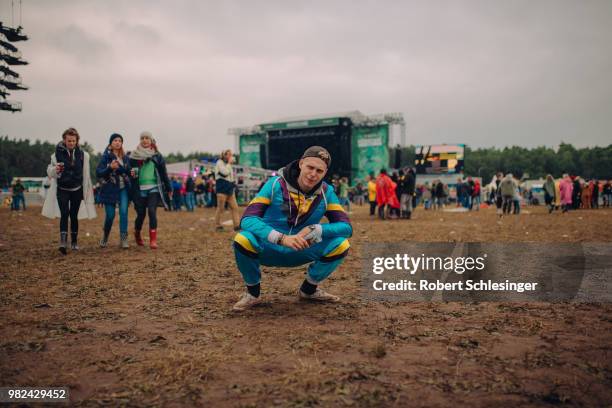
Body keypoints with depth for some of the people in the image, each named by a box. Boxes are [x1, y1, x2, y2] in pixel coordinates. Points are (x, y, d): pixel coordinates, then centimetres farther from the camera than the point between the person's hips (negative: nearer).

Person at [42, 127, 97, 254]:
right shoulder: (58, 153, -4)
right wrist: (55, 169, -23)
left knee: (74, 215, 8)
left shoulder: (82, 154, 0)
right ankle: (63, 242, -19)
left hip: (77, 190, 2)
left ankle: (74, 242, 18)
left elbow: (86, 173, 7)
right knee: (64, 214, -15)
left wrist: (88, 189, 10)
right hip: (62, 190, -2)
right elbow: (50, 171, 0)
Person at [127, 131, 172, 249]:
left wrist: (169, 188, 10)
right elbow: (129, 171, 8)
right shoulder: (133, 156, 5)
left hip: (154, 188, 0)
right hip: (140, 189, 0)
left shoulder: (157, 156, 7)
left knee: (152, 212, -14)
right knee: (141, 214, 5)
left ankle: (153, 240, -11)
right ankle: (137, 234, 33)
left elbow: (163, 173, 9)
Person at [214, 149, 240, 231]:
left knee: (235, 207, -2)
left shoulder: (228, 164, 21)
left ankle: (237, 225, -3)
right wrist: (229, 163, -9)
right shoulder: (219, 162, -3)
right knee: (220, 208, -3)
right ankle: (218, 225, 8)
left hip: (230, 189, 8)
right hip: (222, 188, -8)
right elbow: (225, 173, -19)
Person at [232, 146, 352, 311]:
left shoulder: (326, 192, -7)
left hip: (300, 252, 3)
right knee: (243, 240, -34)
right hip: (268, 249, -3)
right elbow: (247, 220, -26)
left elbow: (346, 227, -11)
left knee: (341, 244, -18)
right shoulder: (276, 184, -17)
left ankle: (308, 289, 8)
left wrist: (314, 230, -27)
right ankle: (253, 292, -4)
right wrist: (282, 238, -40)